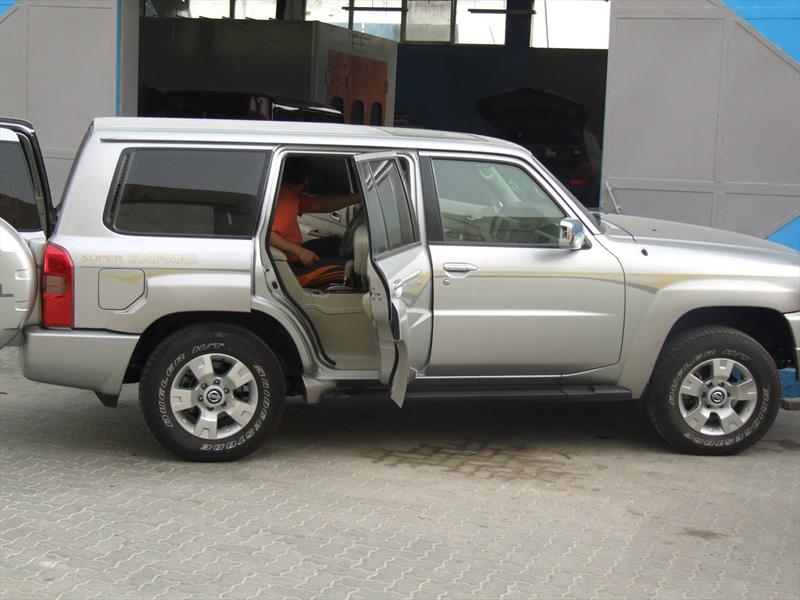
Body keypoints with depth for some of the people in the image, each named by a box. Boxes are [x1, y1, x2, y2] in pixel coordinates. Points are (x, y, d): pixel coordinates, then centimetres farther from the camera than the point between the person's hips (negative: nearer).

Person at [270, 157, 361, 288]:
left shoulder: (289, 195, 5)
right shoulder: (285, 201, -25)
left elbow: (319, 204, 9)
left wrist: (359, 197, 11)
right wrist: (300, 251, -33)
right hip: (287, 270, -10)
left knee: (335, 242, 23)